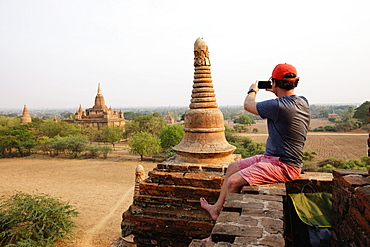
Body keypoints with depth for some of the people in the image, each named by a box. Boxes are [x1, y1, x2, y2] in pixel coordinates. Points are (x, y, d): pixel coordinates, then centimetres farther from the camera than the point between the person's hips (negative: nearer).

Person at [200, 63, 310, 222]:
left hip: (283, 166, -10)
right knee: (233, 167, 12)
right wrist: (276, 92, 30)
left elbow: (248, 105, -7)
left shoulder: (279, 106, -25)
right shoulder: (303, 102, 2)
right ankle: (217, 209, 22)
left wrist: (253, 91, 12)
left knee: (233, 182, -20)